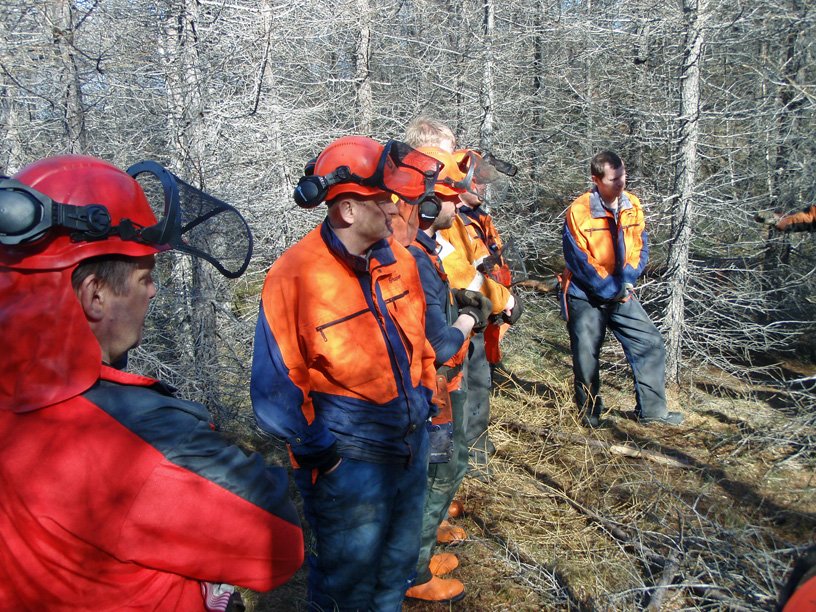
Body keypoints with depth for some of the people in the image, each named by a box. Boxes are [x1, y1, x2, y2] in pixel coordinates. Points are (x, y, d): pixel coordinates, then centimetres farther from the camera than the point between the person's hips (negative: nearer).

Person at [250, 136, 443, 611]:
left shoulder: (399, 260, -2)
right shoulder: (295, 277, -22)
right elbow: (277, 390, -18)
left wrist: (424, 397, 12)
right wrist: (322, 456, -14)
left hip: (411, 445, 6)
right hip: (349, 464, -6)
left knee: (397, 568, 26)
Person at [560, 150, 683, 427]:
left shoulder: (633, 205, -1)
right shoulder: (579, 210, -16)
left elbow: (640, 247, 4)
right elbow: (578, 261, -16)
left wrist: (627, 280, -12)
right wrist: (610, 289, -16)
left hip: (622, 293, 5)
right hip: (586, 295, -5)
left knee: (650, 344, 3)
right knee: (586, 354, 0)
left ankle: (651, 409, 16)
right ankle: (590, 413, 20)